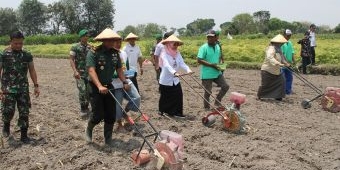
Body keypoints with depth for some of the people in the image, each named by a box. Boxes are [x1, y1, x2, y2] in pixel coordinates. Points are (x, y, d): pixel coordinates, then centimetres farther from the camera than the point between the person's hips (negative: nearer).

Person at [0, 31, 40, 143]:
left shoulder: (27, 55, 4)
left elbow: (32, 70, 10)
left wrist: (36, 86, 5)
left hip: (23, 89, 3)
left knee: (24, 112, 1)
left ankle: (24, 135, 13)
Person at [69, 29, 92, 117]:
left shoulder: (90, 47, 7)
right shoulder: (75, 47, -3)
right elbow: (71, 60, -7)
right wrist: (75, 71, -19)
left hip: (89, 72, 4)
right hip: (80, 73, -4)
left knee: (89, 91, 6)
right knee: (82, 91, -11)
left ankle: (86, 107, 23)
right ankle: (83, 109, 4)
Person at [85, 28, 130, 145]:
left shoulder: (115, 53, 4)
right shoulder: (93, 53, -15)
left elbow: (119, 69, 10)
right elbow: (91, 71, -25)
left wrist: (125, 82, -5)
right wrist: (99, 86, -37)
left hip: (109, 86, 6)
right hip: (96, 87, -5)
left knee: (111, 114, 5)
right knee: (98, 114, -6)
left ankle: (108, 138, 19)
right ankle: (89, 130, 25)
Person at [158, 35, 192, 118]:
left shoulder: (177, 54, 2)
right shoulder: (164, 54, -15)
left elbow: (182, 63, -11)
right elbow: (167, 65, -32)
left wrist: (188, 70, -32)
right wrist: (174, 72, -49)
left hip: (175, 79, 5)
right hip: (166, 80, -5)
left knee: (178, 95, -4)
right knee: (165, 96, 9)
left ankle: (177, 112, 4)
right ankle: (162, 110, 31)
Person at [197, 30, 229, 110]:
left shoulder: (217, 47, 8)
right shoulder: (204, 48, -14)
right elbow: (199, 60, -20)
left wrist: (218, 65, 2)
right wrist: (212, 65, -22)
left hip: (217, 73, 6)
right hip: (207, 74, -6)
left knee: (225, 86, 4)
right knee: (208, 92, 4)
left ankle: (217, 102, 20)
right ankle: (207, 107, 22)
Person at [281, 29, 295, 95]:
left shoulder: (290, 43, 12)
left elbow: (292, 53, 13)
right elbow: (282, 54, -19)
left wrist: (293, 61, 2)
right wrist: (287, 62, -23)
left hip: (289, 64, 8)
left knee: (289, 77, 13)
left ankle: (288, 91, 22)